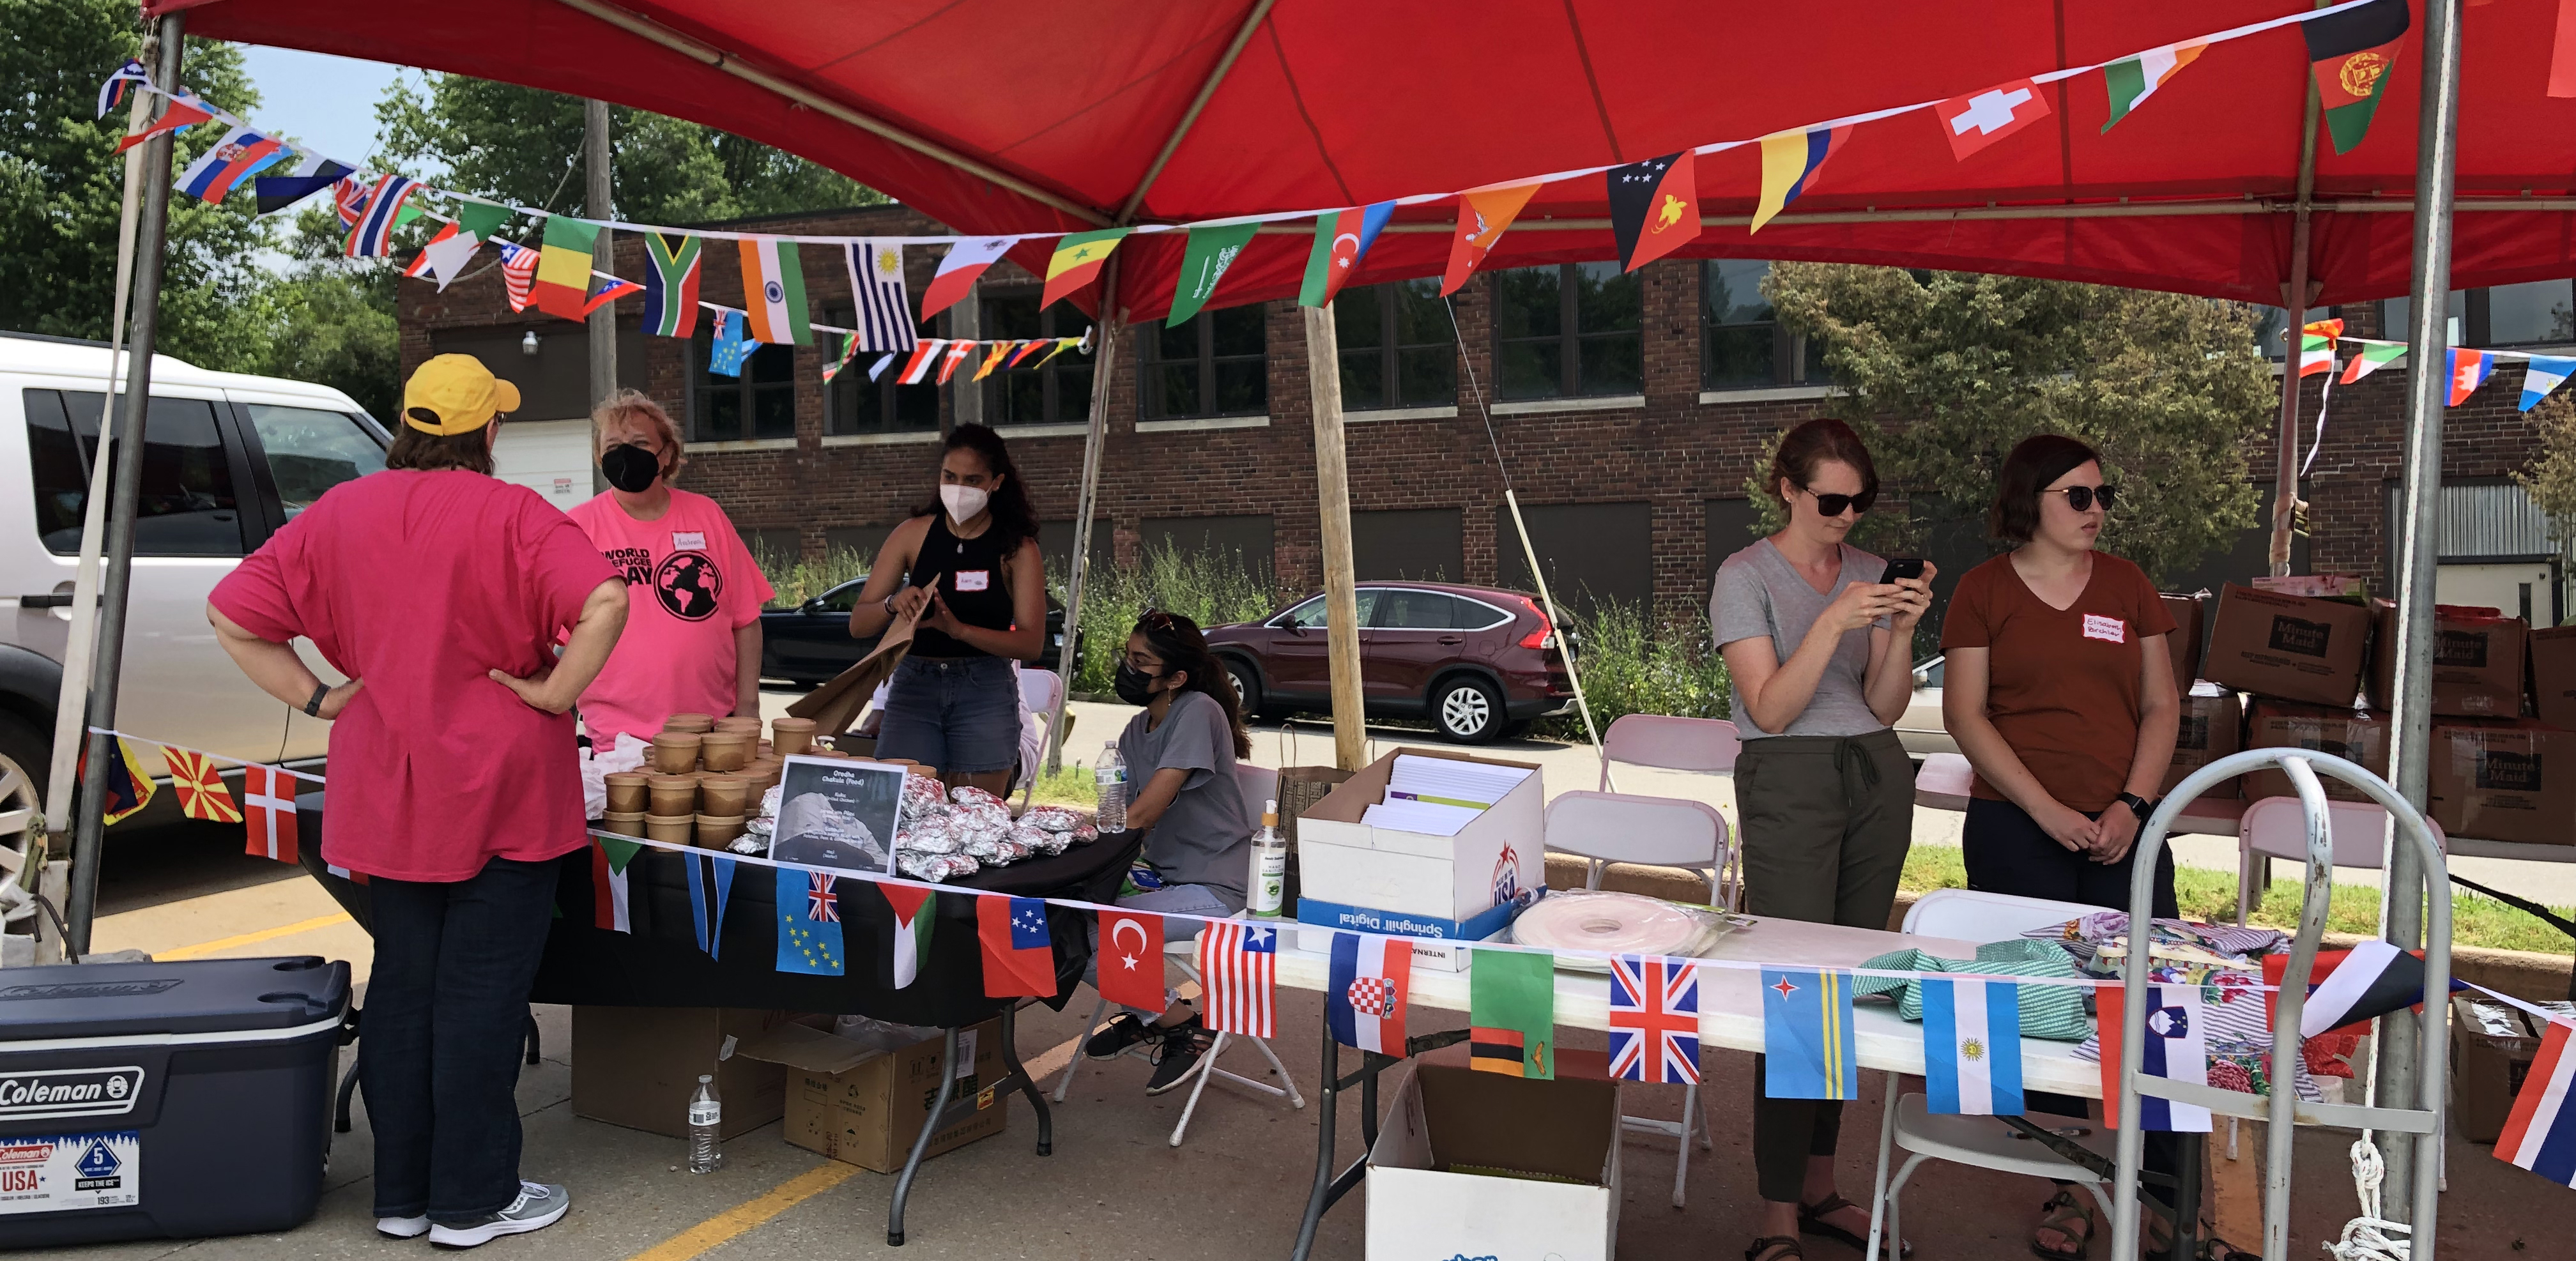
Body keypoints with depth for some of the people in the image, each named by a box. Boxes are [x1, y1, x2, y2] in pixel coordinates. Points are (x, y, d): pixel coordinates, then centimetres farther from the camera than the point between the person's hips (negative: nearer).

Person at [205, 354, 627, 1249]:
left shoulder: (339, 514, 4)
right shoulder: (510, 515, -12)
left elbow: (231, 614, 7)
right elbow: (604, 602, -27)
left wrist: (315, 698, 6)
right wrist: (555, 695, -16)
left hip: (387, 793, 5)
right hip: (497, 790, -5)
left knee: (402, 987, 15)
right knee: (481, 992, 4)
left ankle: (402, 1193, 25)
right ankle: (473, 1200, 13)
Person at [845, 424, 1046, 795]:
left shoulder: (1016, 548, 0)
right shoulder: (913, 534, 5)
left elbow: (1032, 644, -9)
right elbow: (858, 625, 4)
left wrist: (958, 628, -23)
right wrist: (892, 605, -19)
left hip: (985, 694, -1)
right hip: (913, 686, 1)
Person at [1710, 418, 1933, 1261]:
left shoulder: (1870, 573, 11)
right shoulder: (1746, 577, -3)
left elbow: (1884, 706, 7)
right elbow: (1771, 708, -12)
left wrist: (1902, 632, -10)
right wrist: (1833, 623, -21)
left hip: (1878, 779, 5)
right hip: (1789, 782, -5)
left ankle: (1820, 1188, 17)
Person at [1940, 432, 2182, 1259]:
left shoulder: (2127, 586, 10)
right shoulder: (1984, 590, 1)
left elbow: (2160, 706, 10)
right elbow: (1964, 711, -4)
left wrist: (2132, 804, -5)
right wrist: (2047, 810, -11)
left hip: (2122, 829, 2)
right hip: (2017, 830, -2)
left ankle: (2169, 1193, 13)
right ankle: (2068, 1193, 17)